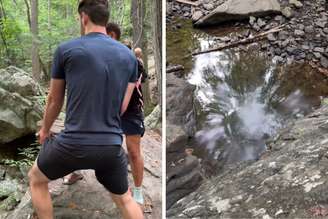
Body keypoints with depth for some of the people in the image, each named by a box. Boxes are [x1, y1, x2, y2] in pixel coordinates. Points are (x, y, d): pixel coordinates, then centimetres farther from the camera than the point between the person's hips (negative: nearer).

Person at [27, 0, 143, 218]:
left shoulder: (66, 49, -5)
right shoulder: (129, 56, 4)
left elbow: (54, 101, 7)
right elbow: (122, 107, 8)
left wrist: (45, 130, 25)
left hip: (73, 143, -3)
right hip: (112, 145, 3)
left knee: (36, 179, 26)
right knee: (124, 199, 26)